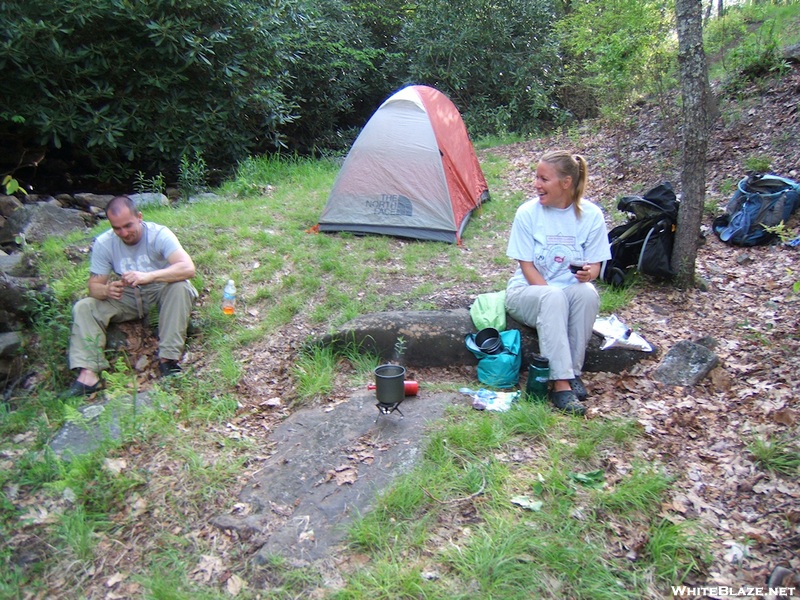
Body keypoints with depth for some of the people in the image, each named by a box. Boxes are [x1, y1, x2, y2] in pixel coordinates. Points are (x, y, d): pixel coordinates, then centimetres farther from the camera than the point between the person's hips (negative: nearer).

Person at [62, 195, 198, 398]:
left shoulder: (158, 234, -21)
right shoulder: (103, 243, -11)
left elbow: (188, 268, -36)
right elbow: (94, 286, -9)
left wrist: (148, 276, -49)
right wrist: (106, 290, -35)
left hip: (160, 290, -3)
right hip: (126, 297, 3)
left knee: (180, 287, -34)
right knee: (83, 308, -16)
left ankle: (168, 357, -31)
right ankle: (88, 375, -26)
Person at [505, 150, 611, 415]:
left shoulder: (591, 215, -5)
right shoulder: (528, 213, -9)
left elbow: (594, 266, -1)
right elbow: (527, 266, -8)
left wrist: (588, 273, -26)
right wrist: (549, 294, -23)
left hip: (571, 293, 2)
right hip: (528, 291, -2)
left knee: (587, 293, -33)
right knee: (552, 298, -36)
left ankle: (573, 372, -18)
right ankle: (560, 384, -33)